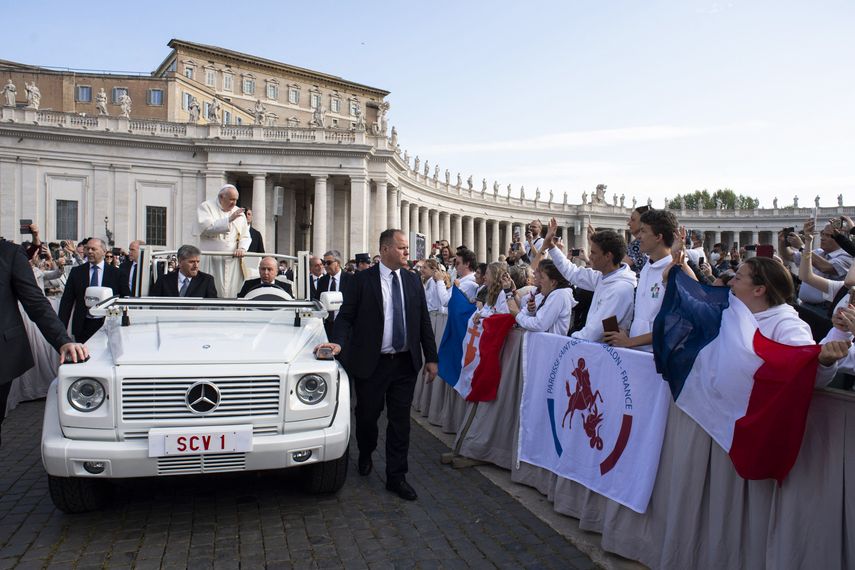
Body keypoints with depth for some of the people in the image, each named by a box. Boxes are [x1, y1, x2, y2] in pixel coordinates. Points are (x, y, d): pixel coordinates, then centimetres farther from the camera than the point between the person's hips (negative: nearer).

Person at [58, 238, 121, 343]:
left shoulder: (114, 273, 2)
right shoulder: (76, 271, 7)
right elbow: (67, 300, 6)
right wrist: (62, 327, -2)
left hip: (107, 325, -1)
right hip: (82, 326, 1)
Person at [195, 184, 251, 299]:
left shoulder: (239, 212, 17)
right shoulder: (206, 207, 4)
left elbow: (245, 236, 14)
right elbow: (205, 227, -14)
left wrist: (242, 248, -7)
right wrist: (228, 220, -16)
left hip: (233, 262, 4)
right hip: (211, 262, -4)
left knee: (232, 293, -2)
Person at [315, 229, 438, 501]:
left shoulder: (412, 280, 7)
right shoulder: (363, 279, -4)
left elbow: (424, 321, 9)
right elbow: (346, 316, -5)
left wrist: (431, 358, 7)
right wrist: (338, 342, -23)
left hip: (406, 363, 3)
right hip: (372, 363, -3)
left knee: (400, 420, 6)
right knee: (367, 415, 11)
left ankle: (396, 477, 17)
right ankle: (365, 456, 41)